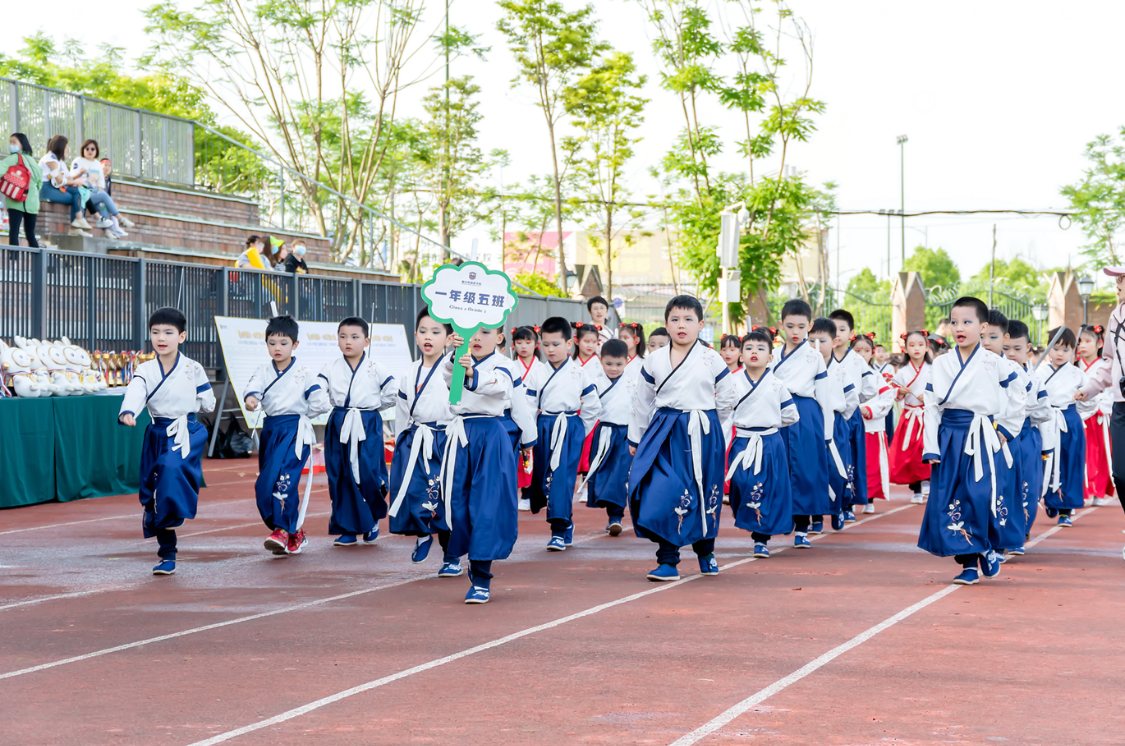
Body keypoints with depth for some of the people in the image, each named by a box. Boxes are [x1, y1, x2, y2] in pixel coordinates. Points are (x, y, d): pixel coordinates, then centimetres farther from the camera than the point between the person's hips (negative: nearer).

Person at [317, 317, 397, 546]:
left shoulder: (375, 368, 0)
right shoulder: (331, 368, 4)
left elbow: (393, 393, 6)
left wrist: (375, 407, 7)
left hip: (368, 427, -2)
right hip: (340, 427, 2)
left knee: (369, 475, -8)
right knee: (342, 478, 2)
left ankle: (373, 520, 19)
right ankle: (348, 529, 9)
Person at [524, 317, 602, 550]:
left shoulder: (580, 374, -2)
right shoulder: (537, 375, 5)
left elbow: (593, 406, 4)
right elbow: (529, 407, 6)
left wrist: (579, 431, 4)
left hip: (569, 429, -4)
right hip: (544, 430, 4)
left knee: (561, 477, -13)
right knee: (544, 477, 6)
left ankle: (559, 530, -14)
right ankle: (566, 524, 27)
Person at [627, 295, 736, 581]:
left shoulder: (712, 360, -1)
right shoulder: (654, 361, 4)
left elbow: (726, 398, 11)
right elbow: (642, 401, 13)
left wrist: (701, 413, 10)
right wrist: (635, 439, 16)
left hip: (702, 435, 0)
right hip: (664, 434, 0)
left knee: (703, 494, 9)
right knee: (663, 494, -10)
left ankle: (705, 551, 33)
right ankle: (668, 561, -3)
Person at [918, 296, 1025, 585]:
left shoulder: (993, 362, 1)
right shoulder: (941, 364, 7)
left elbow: (1018, 394, 10)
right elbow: (932, 406, 6)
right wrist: (931, 447, -1)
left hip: (981, 439, -3)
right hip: (950, 439, 3)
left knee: (979, 498, -12)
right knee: (947, 501, -2)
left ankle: (984, 551, 11)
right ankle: (968, 563, 6)